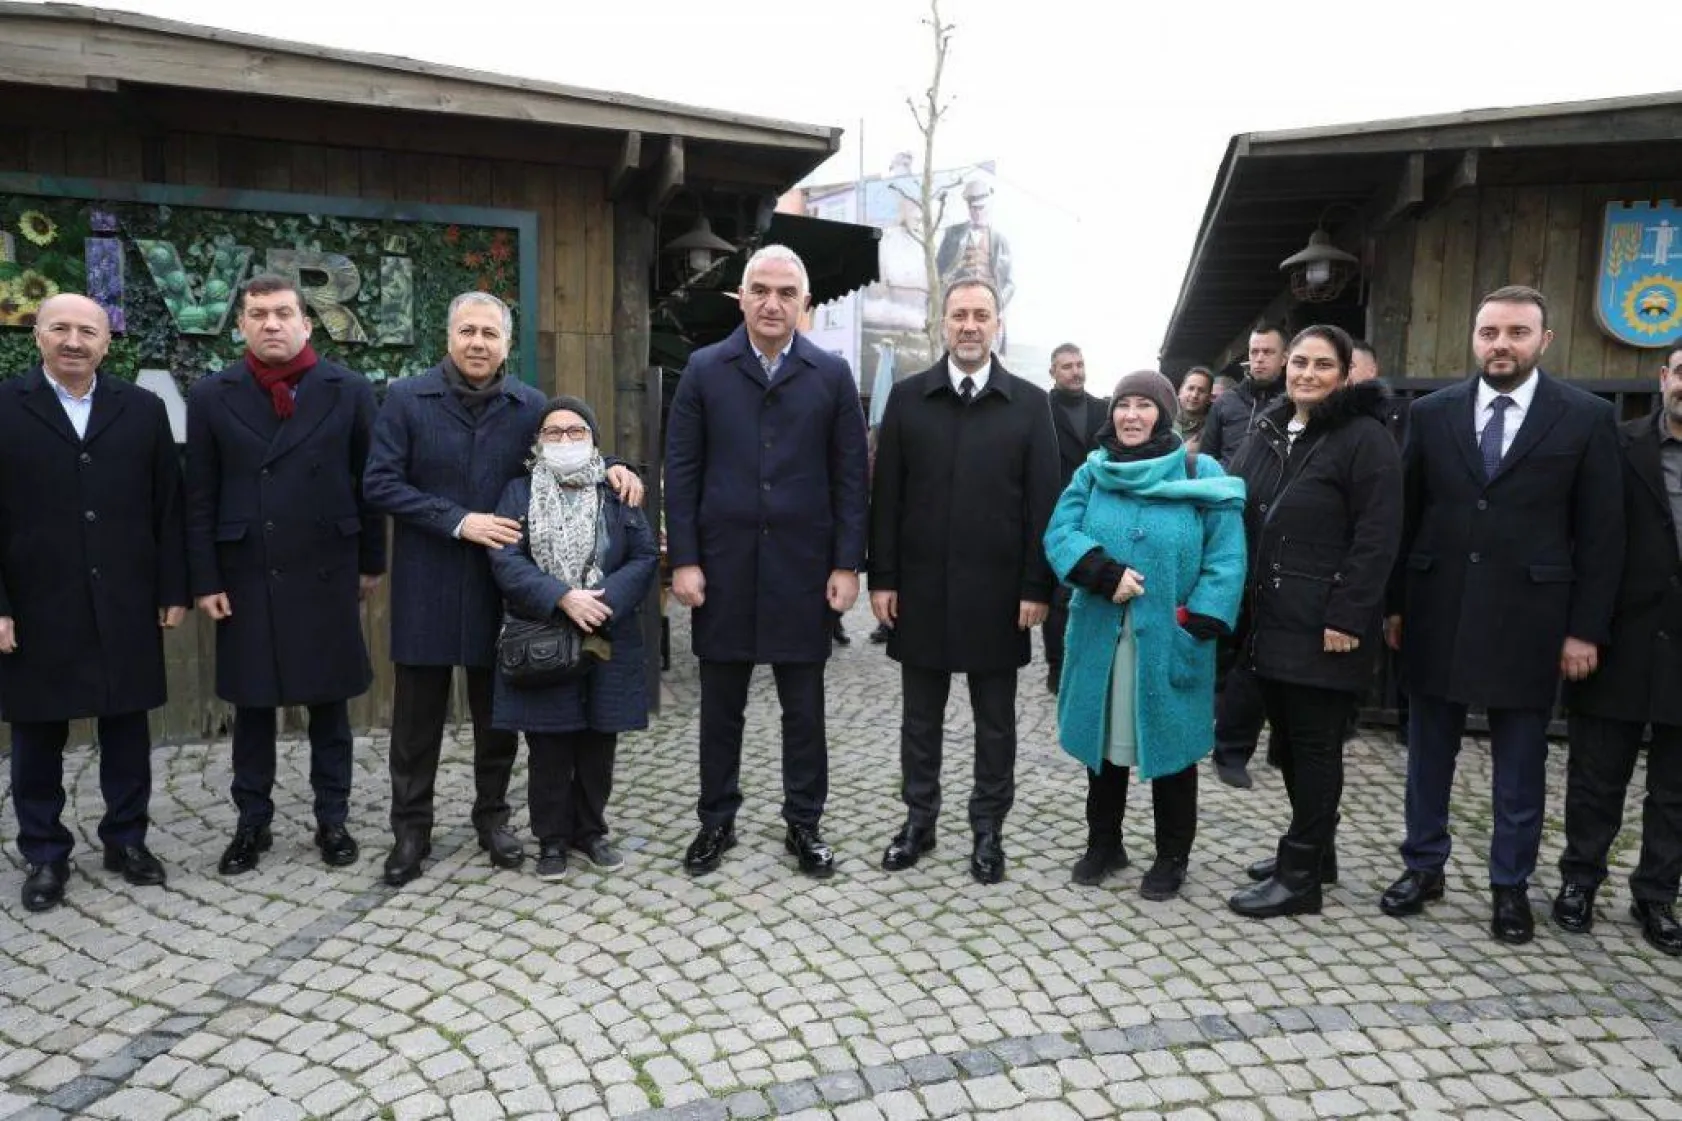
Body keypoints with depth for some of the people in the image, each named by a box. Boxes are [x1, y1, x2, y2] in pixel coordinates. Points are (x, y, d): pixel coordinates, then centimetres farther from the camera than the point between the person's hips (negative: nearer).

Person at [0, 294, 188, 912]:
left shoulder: (144, 410, 5)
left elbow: (168, 508, 5)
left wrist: (172, 590, 2)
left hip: (125, 606, 1)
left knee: (127, 726, 10)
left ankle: (126, 838, 25)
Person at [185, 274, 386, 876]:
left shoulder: (350, 391, 0)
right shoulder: (211, 395, 3)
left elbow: (370, 482, 2)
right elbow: (200, 497, 2)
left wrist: (371, 563, 2)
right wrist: (205, 579, -2)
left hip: (326, 574, -1)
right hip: (245, 577, 1)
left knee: (329, 702, 8)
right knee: (251, 704, 10)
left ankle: (333, 819, 21)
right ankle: (252, 823, 24)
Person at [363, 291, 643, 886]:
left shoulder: (530, 406, 2)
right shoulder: (406, 398, -3)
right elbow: (379, 483, -7)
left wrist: (608, 467, -8)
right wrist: (458, 521, -16)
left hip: (500, 582, 2)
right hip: (425, 585, -1)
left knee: (497, 712, 12)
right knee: (417, 715, 9)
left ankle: (492, 815, 30)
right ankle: (410, 829, 23)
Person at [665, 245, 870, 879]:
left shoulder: (831, 375, 3)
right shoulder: (704, 370, 3)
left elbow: (849, 476, 1)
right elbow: (681, 470, 1)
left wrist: (847, 564, -4)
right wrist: (684, 560, -5)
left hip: (802, 567, 0)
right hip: (723, 565, 1)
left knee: (804, 708, 9)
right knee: (720, 705, 11)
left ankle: (804, 824, 24)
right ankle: (716, 822, 26)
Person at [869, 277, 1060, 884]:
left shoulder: (1029, 403, 0)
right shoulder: (907, 397, 3)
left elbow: (1042, 502, -2)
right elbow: (886, 494, 2)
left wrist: (1036, 587, -7)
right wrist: (882, 577, -2)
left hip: (996, 592, -1)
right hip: (921, 588, 1)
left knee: (995, 722, 10)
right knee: (920, 716, 12)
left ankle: (988, 829, 25)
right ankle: (918, 819, 27)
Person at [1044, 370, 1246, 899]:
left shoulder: (1201, 475, -3)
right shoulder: (1092, 473, 6)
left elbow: (1225, 558, -7)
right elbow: (1060, 533, -4)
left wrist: (1200, 626, -17)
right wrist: (1104, 574, -21)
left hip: (1169, 641, -3)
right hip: (1101, 637, 3)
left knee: (1168, 745, 9)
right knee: (1104, 742, 14)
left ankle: (1172, 857, 27)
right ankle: (1103, 844, 32)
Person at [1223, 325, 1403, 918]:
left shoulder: (1364, 438, -8)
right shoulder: (1266, 434, 14)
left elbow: (1376, 537, -14)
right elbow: (1238, 517, 15)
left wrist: (1347, 618, -20)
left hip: (1323, 624, -7)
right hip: (1270, 619, 7)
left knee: (1315, 745, 1)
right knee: (1288, 741, 15)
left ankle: (1300, 874, 10)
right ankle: (1312, 851, 30)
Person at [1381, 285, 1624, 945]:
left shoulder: (1586, 418, -1)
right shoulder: (1431, 413, 4)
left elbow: (1601, 534, -1)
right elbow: (1406, 515, 6)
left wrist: (1586, 629, -5)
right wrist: (1393, 604, 5)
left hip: (1526, 618, -2)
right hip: (1436, 613, 2)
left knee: (1520, 763, 9)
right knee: (1428, 752, 12)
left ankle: (1511, 886, 24)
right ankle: (1424, 867, 27)